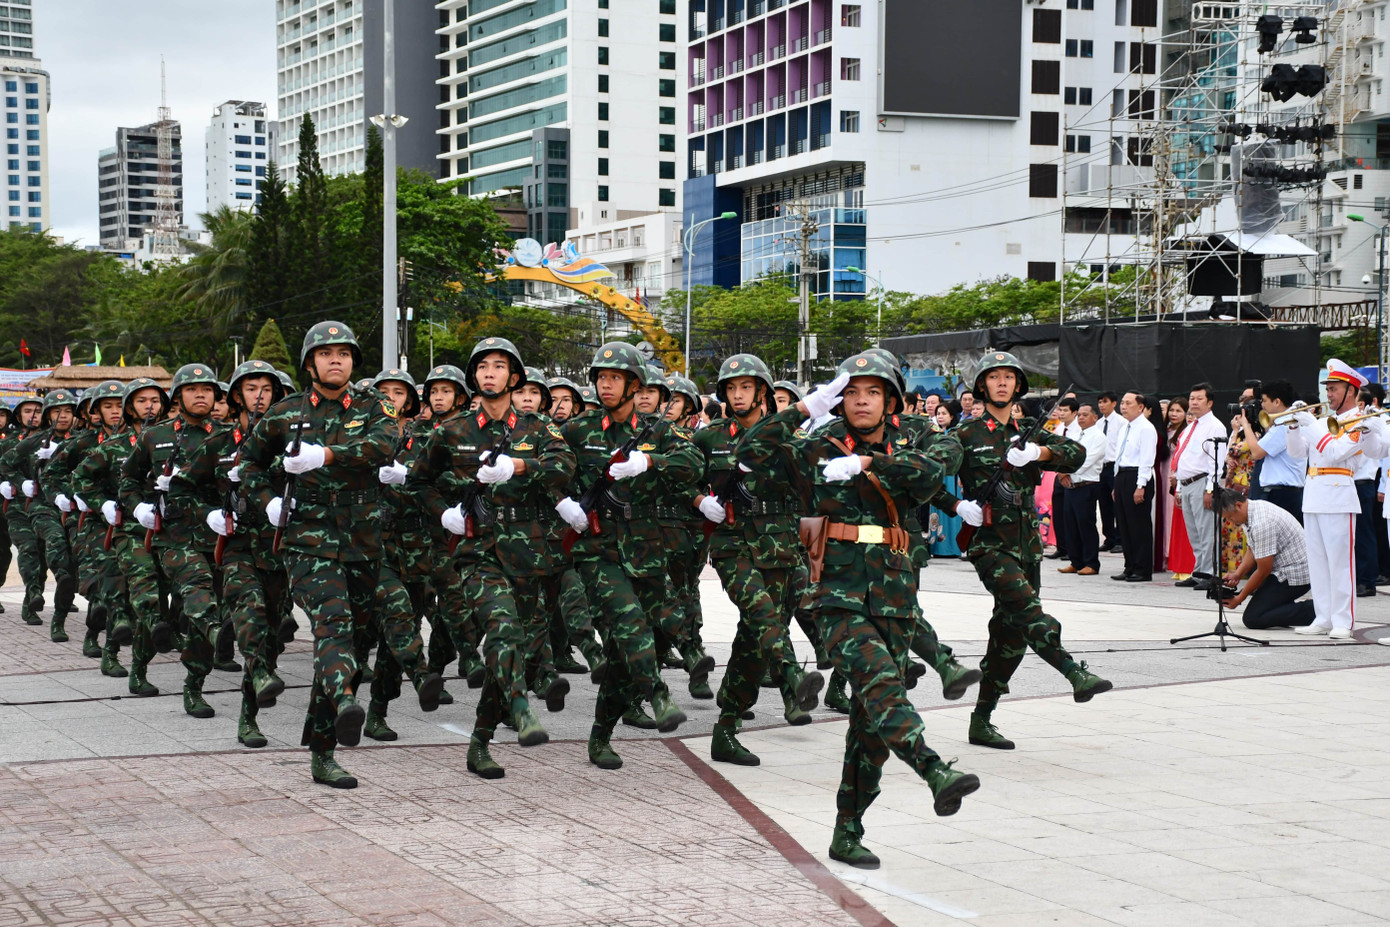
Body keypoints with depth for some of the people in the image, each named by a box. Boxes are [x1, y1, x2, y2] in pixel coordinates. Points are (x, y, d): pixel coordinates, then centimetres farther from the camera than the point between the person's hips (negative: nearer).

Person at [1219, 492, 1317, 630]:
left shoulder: (1261, 524, -25)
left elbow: (1264, 570, -20)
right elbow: (1251, 551, 15)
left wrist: (1239, 599, -10)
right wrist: (1237, 574, -3)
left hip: (1295, 574, -11)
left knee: (1252, 619, -13)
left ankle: (1313, 610, -11)